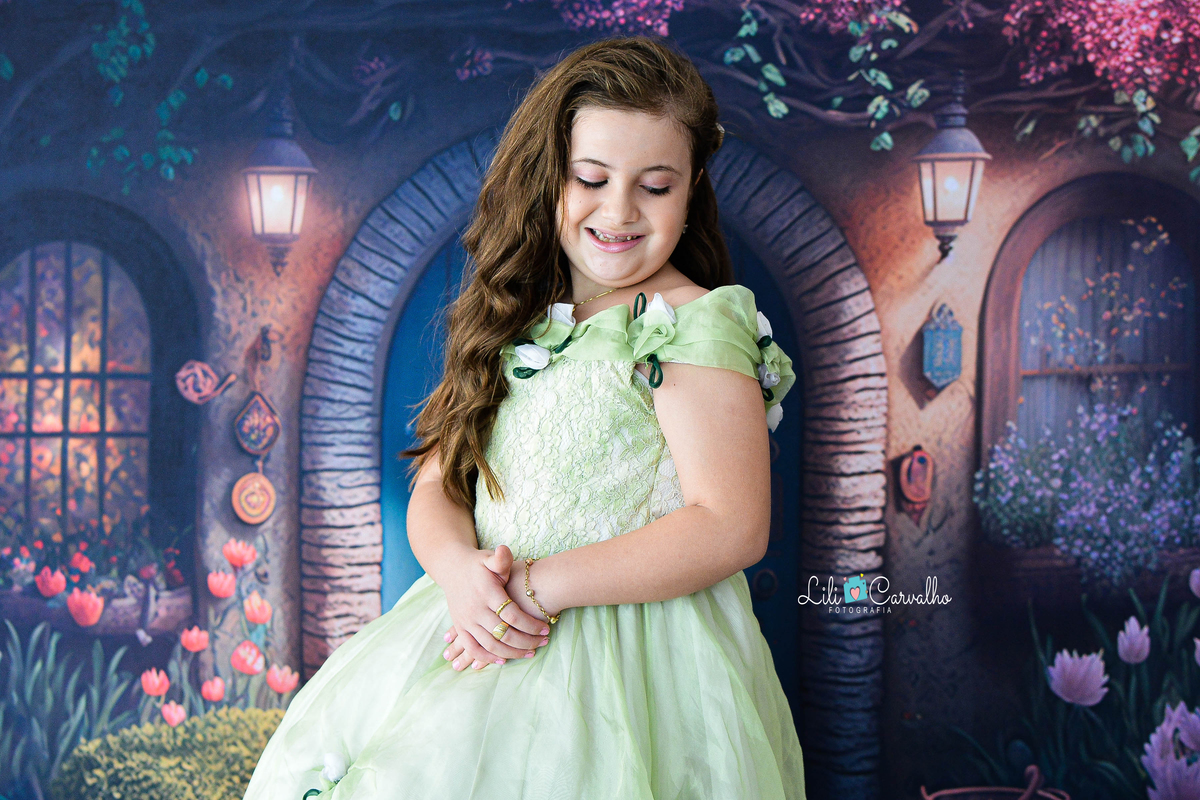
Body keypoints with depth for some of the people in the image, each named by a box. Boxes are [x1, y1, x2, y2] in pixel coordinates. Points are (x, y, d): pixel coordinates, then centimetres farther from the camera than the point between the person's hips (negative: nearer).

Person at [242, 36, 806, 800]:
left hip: (635, 639, -6)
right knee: (329, 738, -10)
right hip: (492, 621, 6)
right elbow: (439, 484, 12)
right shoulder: (516, 323, 14)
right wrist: (460, 568, -12)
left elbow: (730, 529, -14)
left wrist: (541, 583, -17)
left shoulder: (699, 324, -6)